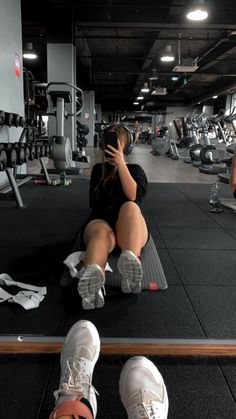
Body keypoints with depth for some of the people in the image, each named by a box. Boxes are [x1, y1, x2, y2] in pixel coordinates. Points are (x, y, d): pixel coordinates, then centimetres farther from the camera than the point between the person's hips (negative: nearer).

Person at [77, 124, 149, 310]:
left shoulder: (135, 169, 19)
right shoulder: (98, 169, 23)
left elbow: (133, 196, -6)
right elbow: (94, 202, 7)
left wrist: (121, 164, -12)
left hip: (130, 229, 0)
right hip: (100, 221, 0)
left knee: (130, 207, -35)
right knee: (101, 233, -37)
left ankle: (132, 260, -63)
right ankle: (92, 279, -70)